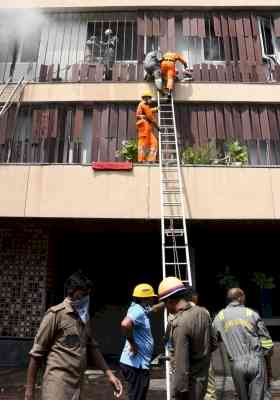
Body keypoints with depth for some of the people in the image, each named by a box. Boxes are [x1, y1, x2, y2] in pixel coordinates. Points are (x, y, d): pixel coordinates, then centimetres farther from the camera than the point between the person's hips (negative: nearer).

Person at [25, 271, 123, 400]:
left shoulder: (85, 317, 11)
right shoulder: (56, 313, -11)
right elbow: (37, 353, -9)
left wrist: (109, 374, 6)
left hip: (77, 385, 7)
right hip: (58, 383, -7)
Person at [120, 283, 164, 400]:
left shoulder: (141, 309, 11)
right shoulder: (138, 311, -21)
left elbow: (154, 309, 34)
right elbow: (125, 324, -41)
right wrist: (132, 343, -27)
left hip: (138, 363, 10)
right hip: (136, 364, -10)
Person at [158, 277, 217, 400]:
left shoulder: (180, 323, -27)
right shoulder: (203, 312, -3)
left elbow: (181, 363, -25)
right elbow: (213, 344, 8)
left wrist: (179, 390, -17)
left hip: (190, 382, -8)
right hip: (202, 376, 8)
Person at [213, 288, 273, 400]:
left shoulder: (220, 316, 1)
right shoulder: (252, 314, -3)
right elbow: (266, 340, 0)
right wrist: (268, 361, 11)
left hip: (237, 364, 2)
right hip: (256, 361, -1)